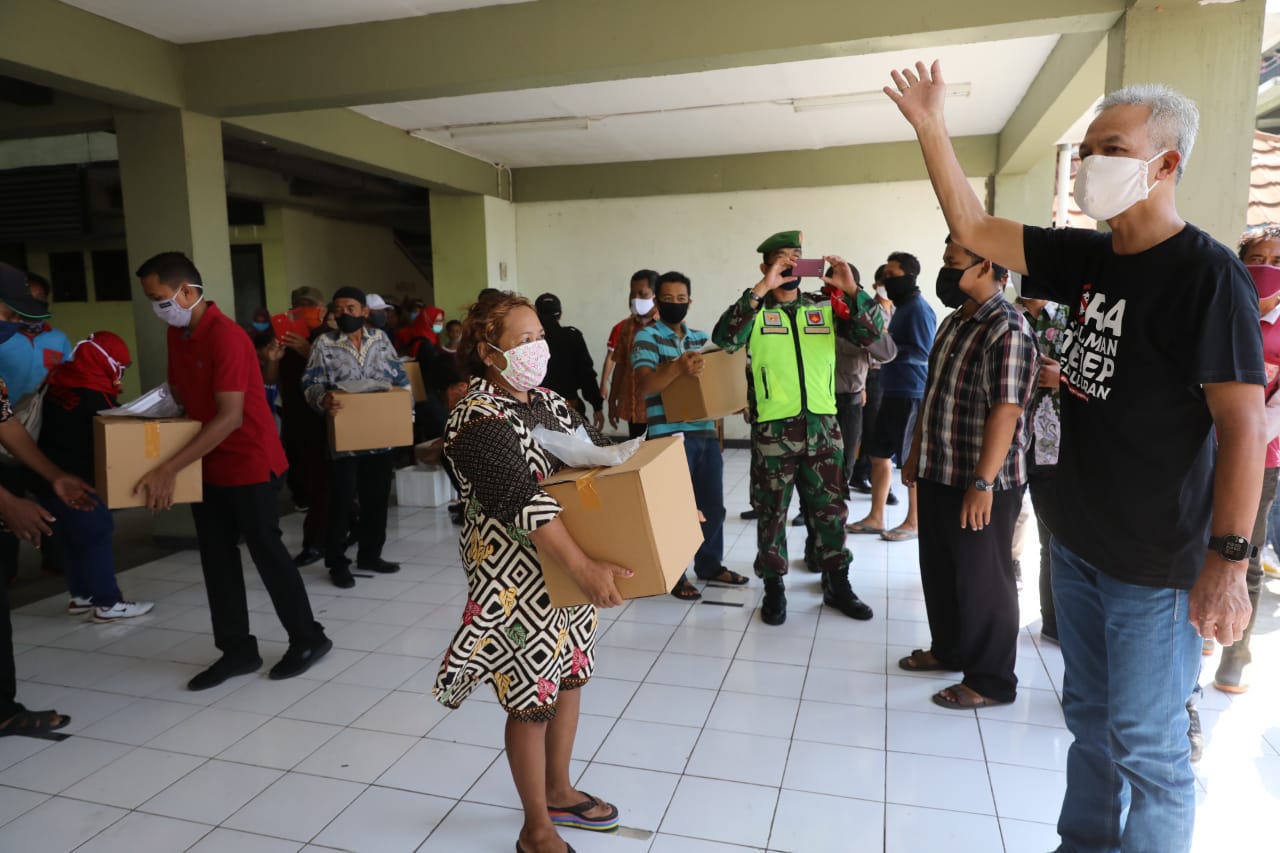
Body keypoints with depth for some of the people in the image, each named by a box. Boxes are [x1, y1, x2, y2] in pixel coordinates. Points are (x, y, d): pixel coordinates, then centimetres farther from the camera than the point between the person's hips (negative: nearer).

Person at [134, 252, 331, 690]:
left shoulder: (226, 336, -22)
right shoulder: (176, 335, 6)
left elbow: (229, 417, -27)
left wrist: (169, 467, -29)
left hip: (249, 461, -8)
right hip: (208, 464, 8)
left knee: (266, 551, 0)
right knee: (217, 557, 10)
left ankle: (308, 639, 16)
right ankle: (238, 650, 21)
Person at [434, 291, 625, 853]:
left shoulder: (548, 401, 7)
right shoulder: (478, 419, -19)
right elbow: (522, 498, -29)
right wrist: (583, 567, -36)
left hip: (569, 567, 8)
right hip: (516, 579, -8)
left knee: (569, 675, 19)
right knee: (532, 698, 4)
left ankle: (558, 792, 41)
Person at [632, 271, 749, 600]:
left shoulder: (701, 337, 15)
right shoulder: (647, 336, -6)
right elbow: (644, 384, -19)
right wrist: (678, 368, -37)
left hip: (706, 432, 7)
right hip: (670, 436, -6)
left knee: (713, 504, 13)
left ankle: (710, 565, 29)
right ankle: (674, 575, 14)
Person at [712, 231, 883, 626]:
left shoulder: (825, 306, 7)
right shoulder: (754, 308, -1)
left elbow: (872, 333, -3)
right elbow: (723, 339, -21)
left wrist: (851, 289, -17)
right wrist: (761, 289, -26)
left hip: (823, 424, 3)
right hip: (773, 427, -3)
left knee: (829, 507, 12)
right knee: (772, 511, 9)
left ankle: (837, 584, 28)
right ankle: (774, 587, 24)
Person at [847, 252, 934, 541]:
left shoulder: (918, 308, -13)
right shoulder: (902, 306, 15)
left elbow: (923, 353, -20)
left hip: (911, 395, -10)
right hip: (893, 392, 10)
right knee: (879, 455, 12)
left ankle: (914, 522, 13)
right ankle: (875, 518, 20)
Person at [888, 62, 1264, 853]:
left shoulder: (1208, 273, -16)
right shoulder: (1091, 259, 4)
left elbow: (1244, 423, -18)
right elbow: (973, 228, 6)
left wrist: (1229, 559, -20)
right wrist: (931, 126, 1)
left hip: (1156, 564, -7)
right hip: (1079, 545, 7)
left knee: (1147, 744, 6)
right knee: (1090, 718, 21)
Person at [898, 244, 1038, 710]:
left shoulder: (1007, 330, -19)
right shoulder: (953, 323, 11)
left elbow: (1006, 411, -24)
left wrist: (983, 483, -25)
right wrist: (916, 454, 18)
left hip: (980, 483, -9)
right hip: (937, 474, 9)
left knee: (981, 581, 4)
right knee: (939, 571, 19)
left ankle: (991, 681, 19)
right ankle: (948, 649, 38)